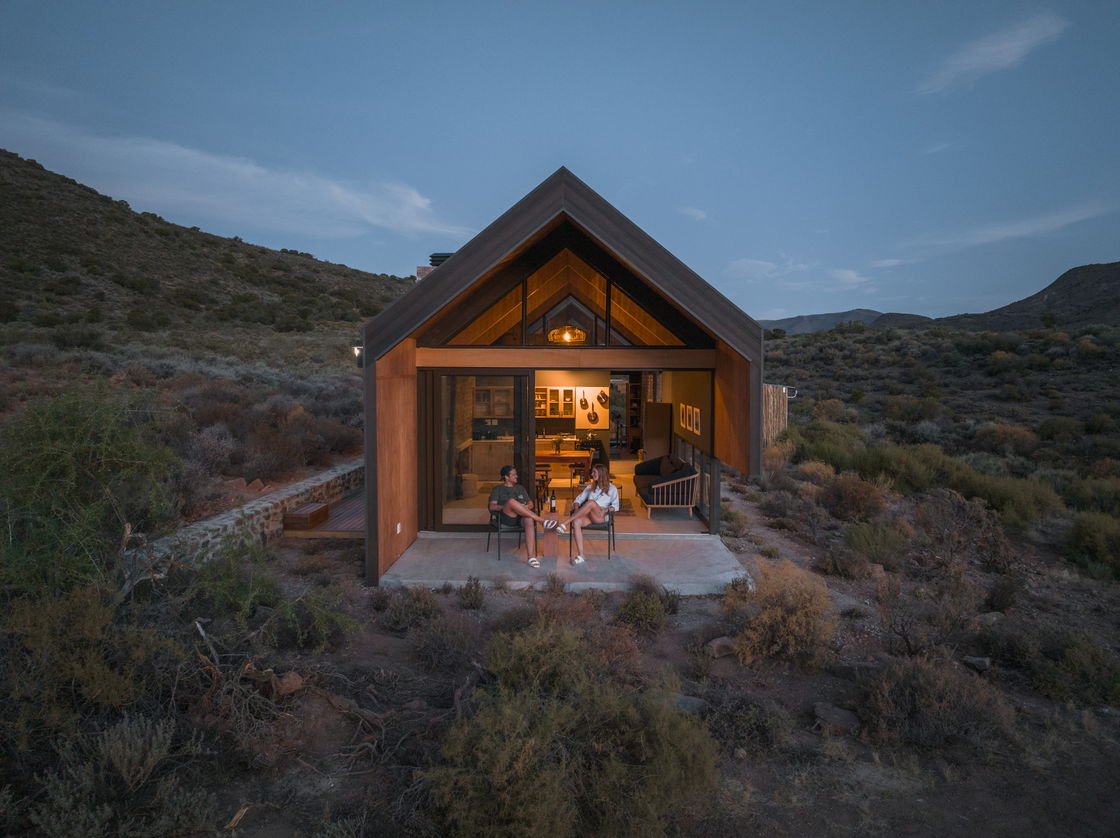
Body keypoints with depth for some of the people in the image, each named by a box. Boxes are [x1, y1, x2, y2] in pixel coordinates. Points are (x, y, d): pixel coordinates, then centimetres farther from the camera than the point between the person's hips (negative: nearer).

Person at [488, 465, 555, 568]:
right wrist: (505, 507, -13)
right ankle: (542, 521, -37)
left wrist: (527, 507, -2)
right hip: (507, 517, -2)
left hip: (523, 517, 3)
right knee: (511, 501, -37)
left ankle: (532, 557, -45)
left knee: (530, 520, -37)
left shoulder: (520, 488, 29)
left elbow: (530, 503, 23)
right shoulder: (498, 489, 18)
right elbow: (492, 506, 4)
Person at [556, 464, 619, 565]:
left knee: (591, 502, -36)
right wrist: (576, 508, -4)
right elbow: (578, 499, 18)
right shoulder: (590, 487, 25)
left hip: (601, 517, -4)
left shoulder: (612, 489, 13)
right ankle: (580, 556, -35)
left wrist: (607, 509, -16)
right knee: (576, 521, -33)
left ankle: (565, 523, -41)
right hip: (588, 516, 4)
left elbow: (615, 506, 4)